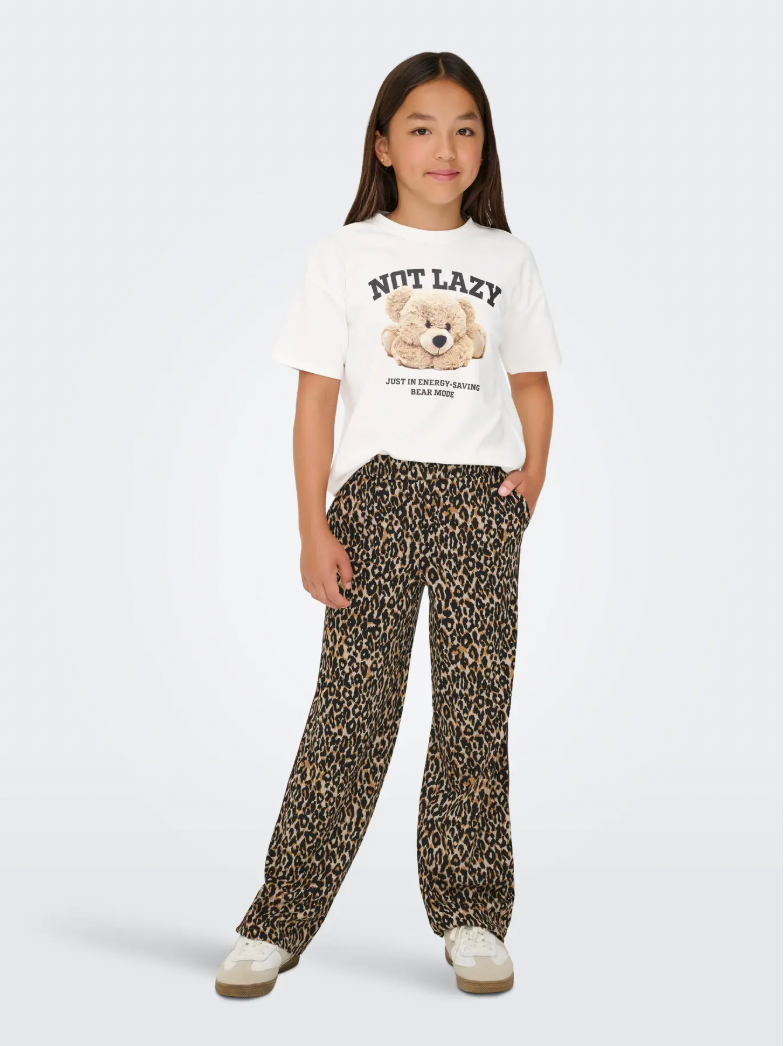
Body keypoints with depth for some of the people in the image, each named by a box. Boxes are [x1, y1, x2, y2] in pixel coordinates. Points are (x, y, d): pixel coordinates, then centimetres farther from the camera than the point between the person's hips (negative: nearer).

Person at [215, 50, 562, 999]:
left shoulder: (507, 258, 12)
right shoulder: (345, 254, 5)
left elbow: (532, 382, 16)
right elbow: (316, 398, 1)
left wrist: (535, 470, -2)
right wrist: (314, 530, -6)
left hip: (481, 495, 2)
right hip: (376, 492, -2)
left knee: (476, 704, 2)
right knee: (352, 705, -3)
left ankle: (470, 917, 15)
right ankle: (278, 922, 6)